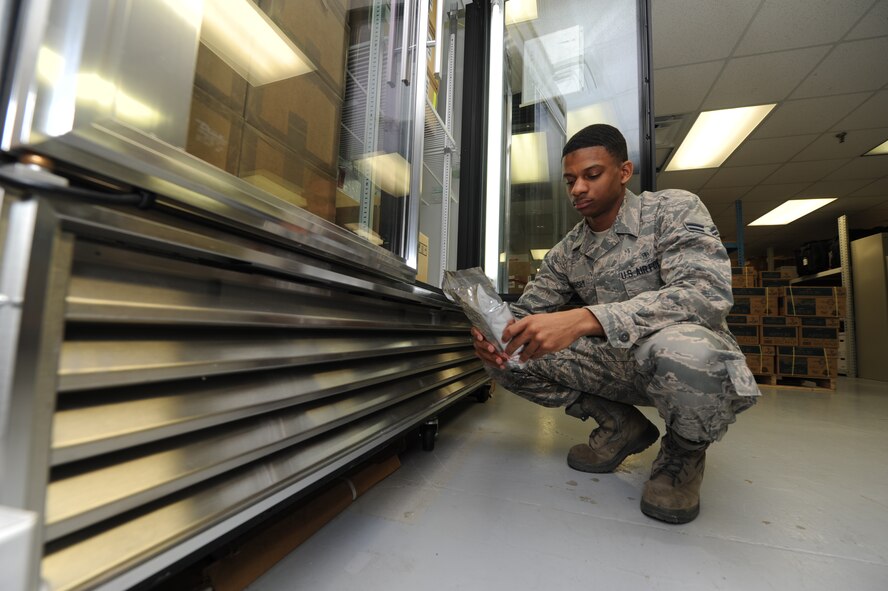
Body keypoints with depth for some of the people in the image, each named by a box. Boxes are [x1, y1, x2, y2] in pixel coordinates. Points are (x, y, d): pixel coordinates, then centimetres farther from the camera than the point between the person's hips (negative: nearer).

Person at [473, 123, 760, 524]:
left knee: (679, 346, -40)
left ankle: (685, 451, -4)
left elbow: (706, 293, -27)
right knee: (508, 357, -10)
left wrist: (582, 319, -41)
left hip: (695, 360, -4)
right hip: (618, 364, 5)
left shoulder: (673, 210, -11)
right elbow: (527, 311, 3)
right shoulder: (566, 252, 4)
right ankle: (621, 425, 7)